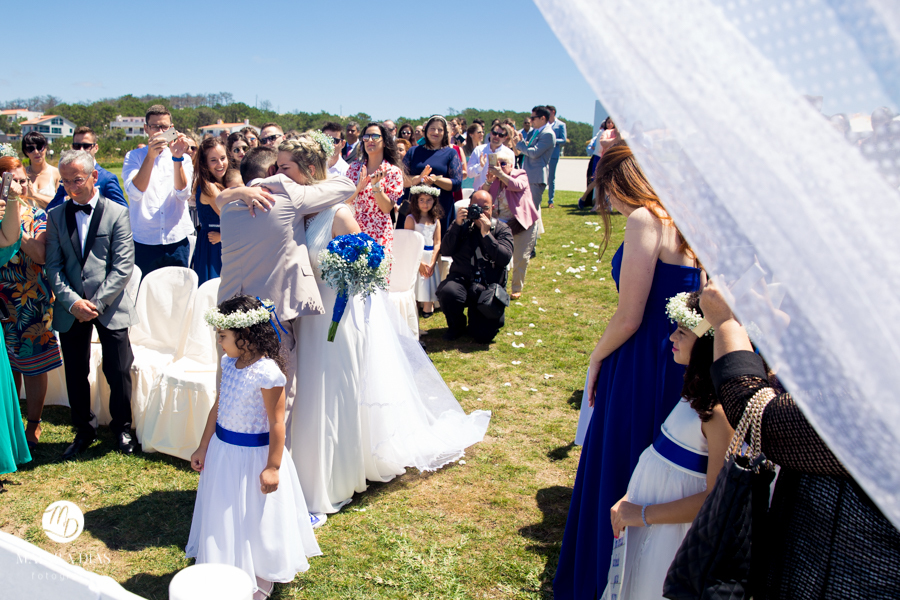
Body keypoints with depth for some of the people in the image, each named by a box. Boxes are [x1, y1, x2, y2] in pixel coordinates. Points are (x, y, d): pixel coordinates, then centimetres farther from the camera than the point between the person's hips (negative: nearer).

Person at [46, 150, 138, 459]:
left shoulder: (117, 213, -1)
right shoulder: (56, 216, 8)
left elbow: (123, 266, -7)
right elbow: (53, 266, 3)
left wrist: (96, 302, -12)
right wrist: (73, 302, -11)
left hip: (110, 307, -3)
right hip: (71, 309, 3)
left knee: (119, 373, 2)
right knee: (76, 375, 11)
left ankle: (121, 428, 25)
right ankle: (84, 431, 29)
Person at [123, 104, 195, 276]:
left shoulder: (183, 159, 8)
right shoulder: (133, 157, 6)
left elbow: (183, 194, -8)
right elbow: (135, 192, -11)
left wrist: (177, 158, -19)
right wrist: (150, 156, -21)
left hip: (177, 241, 1)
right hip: (143, 242, -1)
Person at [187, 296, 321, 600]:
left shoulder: (267, 373, -25)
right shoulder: (229, 363, -1)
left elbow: (276, 423, -20)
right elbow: (218, 407, 8)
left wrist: (273, 467, -17)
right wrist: (203, 448, 12)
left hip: (253, 455, -7)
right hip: (223, 449, 7)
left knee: (256, 518, 11)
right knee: (225, 514, 21)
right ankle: (230, 568, 43)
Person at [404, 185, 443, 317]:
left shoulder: (436, 220, 11)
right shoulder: (411, 218, -1)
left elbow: (437, 243, 5)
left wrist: (432, 264, -9)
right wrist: (419, 263, -15)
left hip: (431, 259, 4)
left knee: (429, 285, -4)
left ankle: (428, 309, 6)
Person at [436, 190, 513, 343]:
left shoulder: (502, 229, 6)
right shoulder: (462, 225, 9)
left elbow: (504, 258, -11)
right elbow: (445, 251, -5)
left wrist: (486, 234, -17)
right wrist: (457, 225, -14)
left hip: (489, 288, -1)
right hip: (462, 279, 1)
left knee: (484, 336, -15)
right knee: (448, 292, -36)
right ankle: (457, 326, -1)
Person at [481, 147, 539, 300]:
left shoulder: (520, 175, -5)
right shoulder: (493, 179, 5)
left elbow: (517, 185, -29)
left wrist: (500, 174, -38)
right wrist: (489, 181, -24)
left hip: (523, 223, -3)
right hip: (500, 224, 3)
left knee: (521, 258, -1)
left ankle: (516, 289, 17)